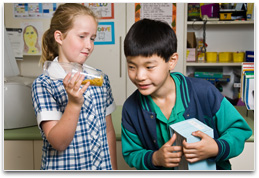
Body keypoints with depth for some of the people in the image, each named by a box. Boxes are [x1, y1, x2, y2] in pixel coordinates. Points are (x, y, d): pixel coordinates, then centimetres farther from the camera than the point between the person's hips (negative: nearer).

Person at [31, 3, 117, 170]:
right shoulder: (43, 84, -14)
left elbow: (108, 130, 5)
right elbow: (58, 142, -20)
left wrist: (113, 169, 6)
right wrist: (74, 104, -31)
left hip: (102, 167, 4)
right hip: (64, 168, -4)